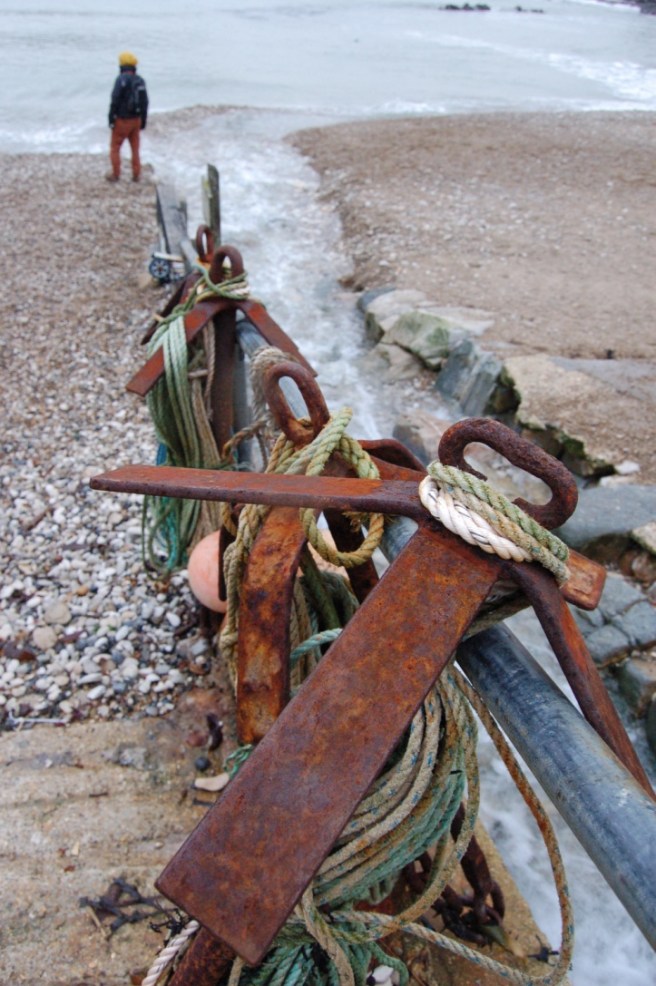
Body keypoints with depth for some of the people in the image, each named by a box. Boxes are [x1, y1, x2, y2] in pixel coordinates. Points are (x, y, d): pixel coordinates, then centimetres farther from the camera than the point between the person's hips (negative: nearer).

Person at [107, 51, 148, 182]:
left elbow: (115, 101, -19)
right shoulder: (140, 81, 2)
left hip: (122, 120, -5)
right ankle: (136, 174, 18)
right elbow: (145, 103, 6)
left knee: (115, 147, 9)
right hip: (136, 119, 5)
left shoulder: (121, 79, -17)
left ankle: (115, 174, 13)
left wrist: (111, 119, -12)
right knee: (135, 147, 16)